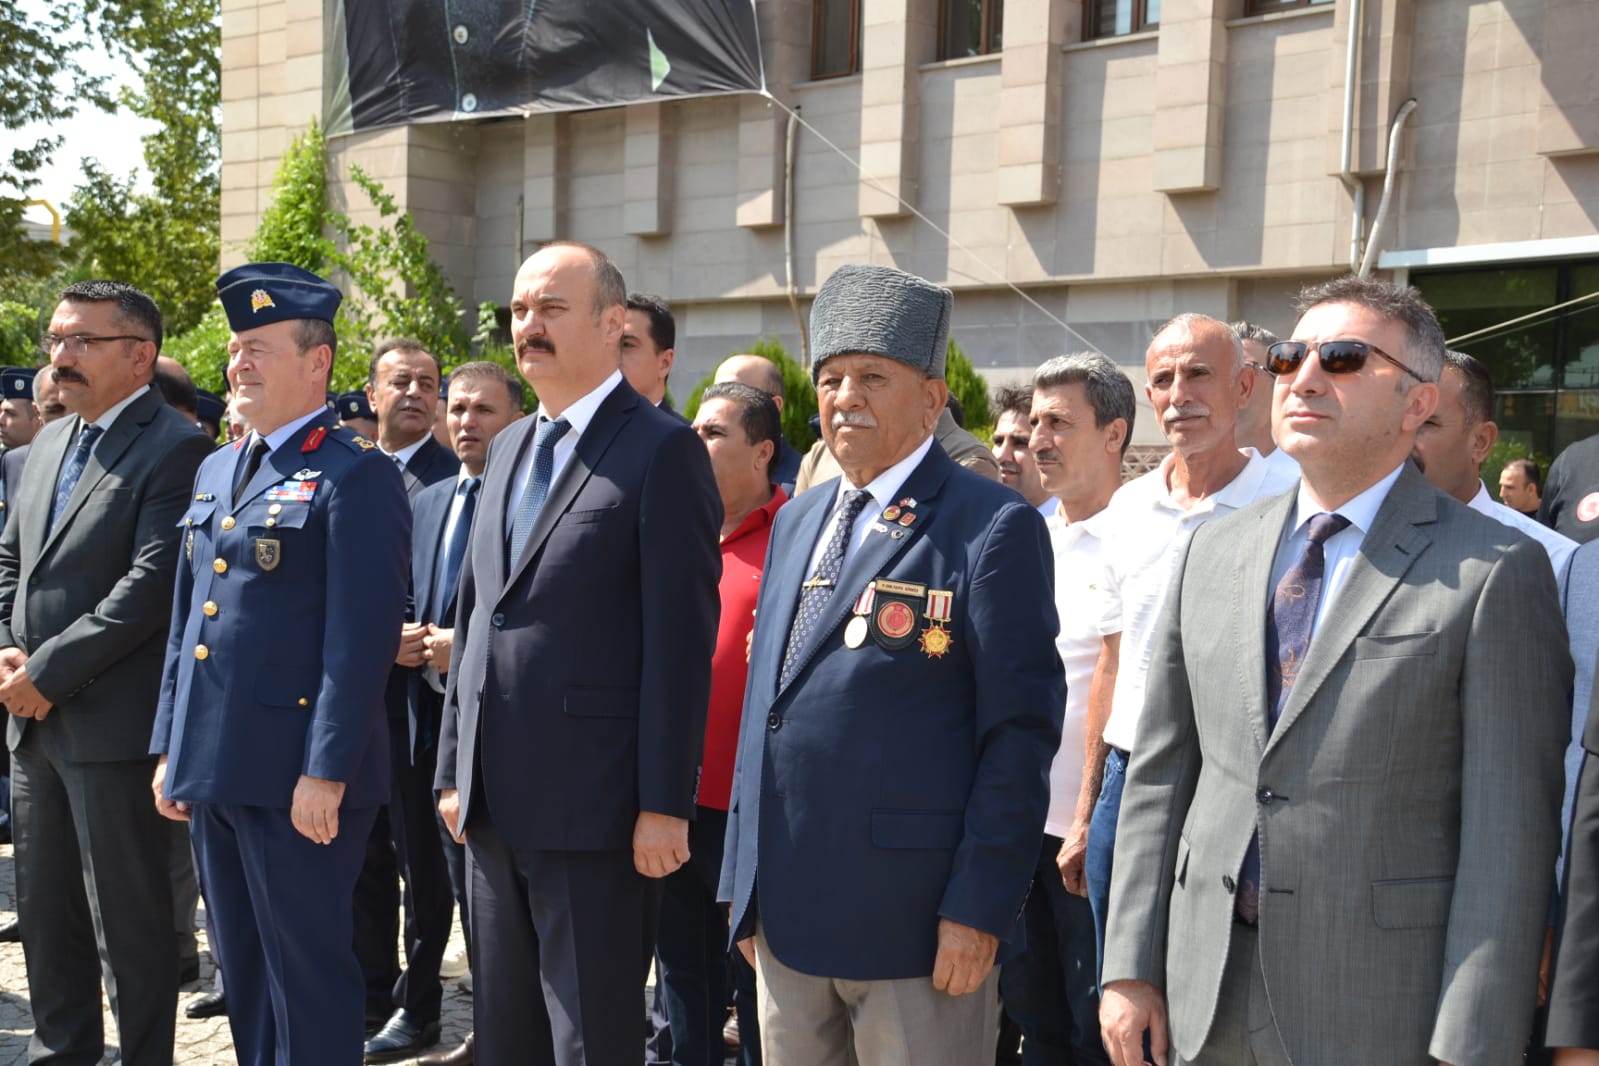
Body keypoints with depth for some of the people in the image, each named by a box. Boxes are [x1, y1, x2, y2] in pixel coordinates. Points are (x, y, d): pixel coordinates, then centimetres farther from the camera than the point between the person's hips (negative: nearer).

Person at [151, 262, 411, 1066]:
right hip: (211, 766, 8)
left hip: (296, 775, -8)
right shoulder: (215, 471, 15)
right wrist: (170, 748, 15)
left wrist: (326, 772, -20)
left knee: (307, 970, 3)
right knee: (242, 968, 18)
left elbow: (364, 632, -17)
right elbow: (187, 619, 18)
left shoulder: (357, 475, -11)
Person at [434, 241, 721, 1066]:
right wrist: (455, 770, 15)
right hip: (496, 806, 8)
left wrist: (664, 804, -16)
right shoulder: (510, 448, 16)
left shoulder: (661, 451, -9)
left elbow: (680, 639, -13)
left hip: (594, 808, -7)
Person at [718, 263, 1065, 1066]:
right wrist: (744, 881, 13)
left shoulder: (993, 528, -8)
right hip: (786, 918, 6)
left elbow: (1020, 732, -12)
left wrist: (978, 910, -15)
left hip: (915, 919, -6)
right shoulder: (796, 525, 13)